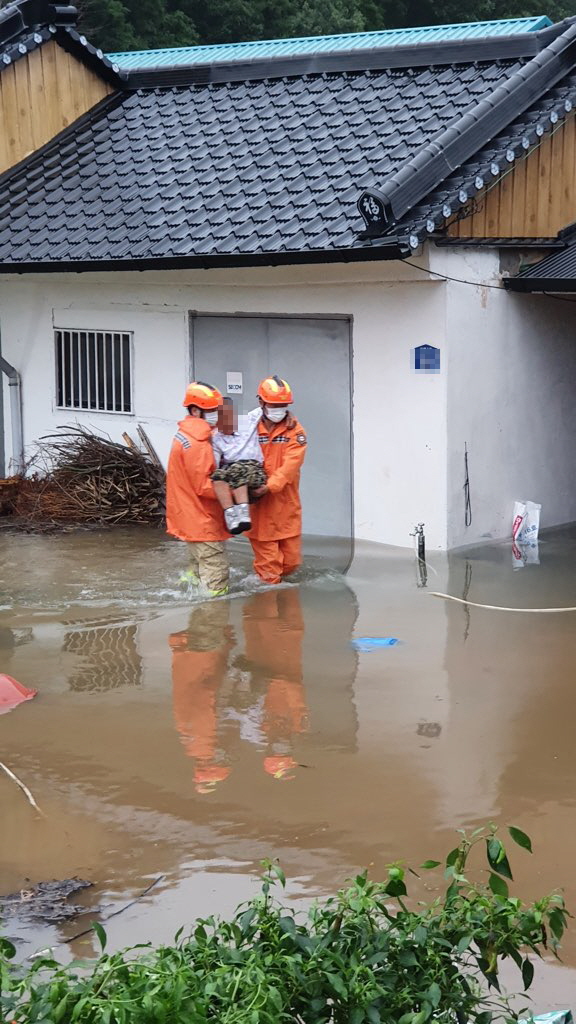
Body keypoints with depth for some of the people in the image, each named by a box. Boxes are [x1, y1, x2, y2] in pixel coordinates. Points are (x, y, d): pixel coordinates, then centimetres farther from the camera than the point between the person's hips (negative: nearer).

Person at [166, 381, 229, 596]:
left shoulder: (186, 435, 11)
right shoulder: (197, 444, -21)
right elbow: (204, 486, -22)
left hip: (192, 518, 10)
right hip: (202, 520, -10)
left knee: (199, 567, 23)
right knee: (216, 570, -6)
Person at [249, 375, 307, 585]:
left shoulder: (295, 431, -2)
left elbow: (290, 465, -14)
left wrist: (270, 486, -28)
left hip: (286, 505, 1)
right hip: (260, 506, -1)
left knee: (291, 561, 11)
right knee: (268, 565, 2)